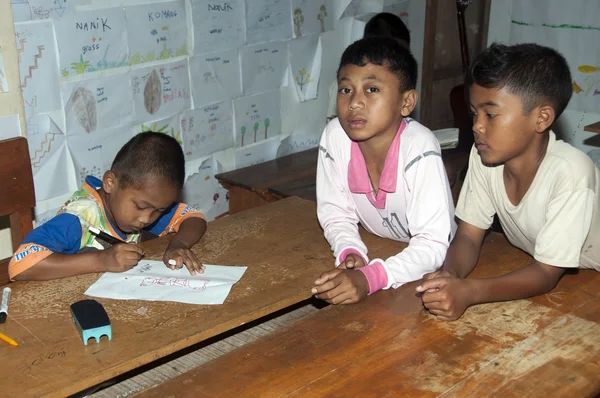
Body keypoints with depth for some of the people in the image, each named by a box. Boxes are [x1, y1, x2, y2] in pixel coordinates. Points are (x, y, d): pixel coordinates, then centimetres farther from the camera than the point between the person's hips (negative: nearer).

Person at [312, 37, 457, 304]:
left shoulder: (419, 148, -26)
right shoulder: (335, 136, -15)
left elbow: (433, 244, -28)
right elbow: (336, 214, -5)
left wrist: (368, 278, -40)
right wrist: (350, 255, -24)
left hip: (430, 266, -3)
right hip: (377, 254, 3)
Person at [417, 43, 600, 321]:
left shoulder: (570, 172, -29)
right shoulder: (484, 154, -14)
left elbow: (546, 273, -26)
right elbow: (468, 236, -9)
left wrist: (468, 292, -41)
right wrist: (450, 275, -32)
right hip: (528, 273, 5)